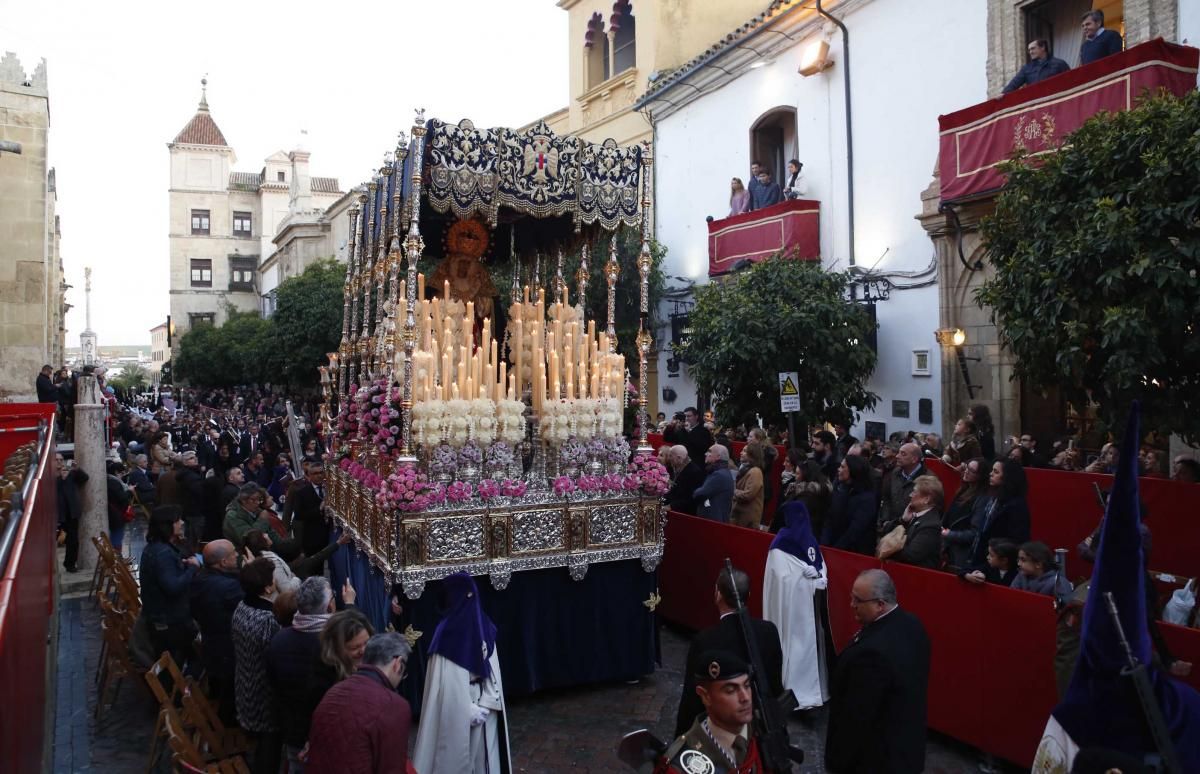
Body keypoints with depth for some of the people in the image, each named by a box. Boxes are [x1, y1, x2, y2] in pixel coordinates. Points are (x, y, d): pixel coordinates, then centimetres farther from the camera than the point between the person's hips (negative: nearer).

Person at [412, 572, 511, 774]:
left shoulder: (447, 630, -19)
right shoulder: (486, 626, -3)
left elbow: (445, 681, -18)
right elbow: (493, 671, -1)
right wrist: (484, 704, -1)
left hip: (457, 707, -4)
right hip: (485, 707, 5)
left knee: (456, 754, 10)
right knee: (484, 751, 17)